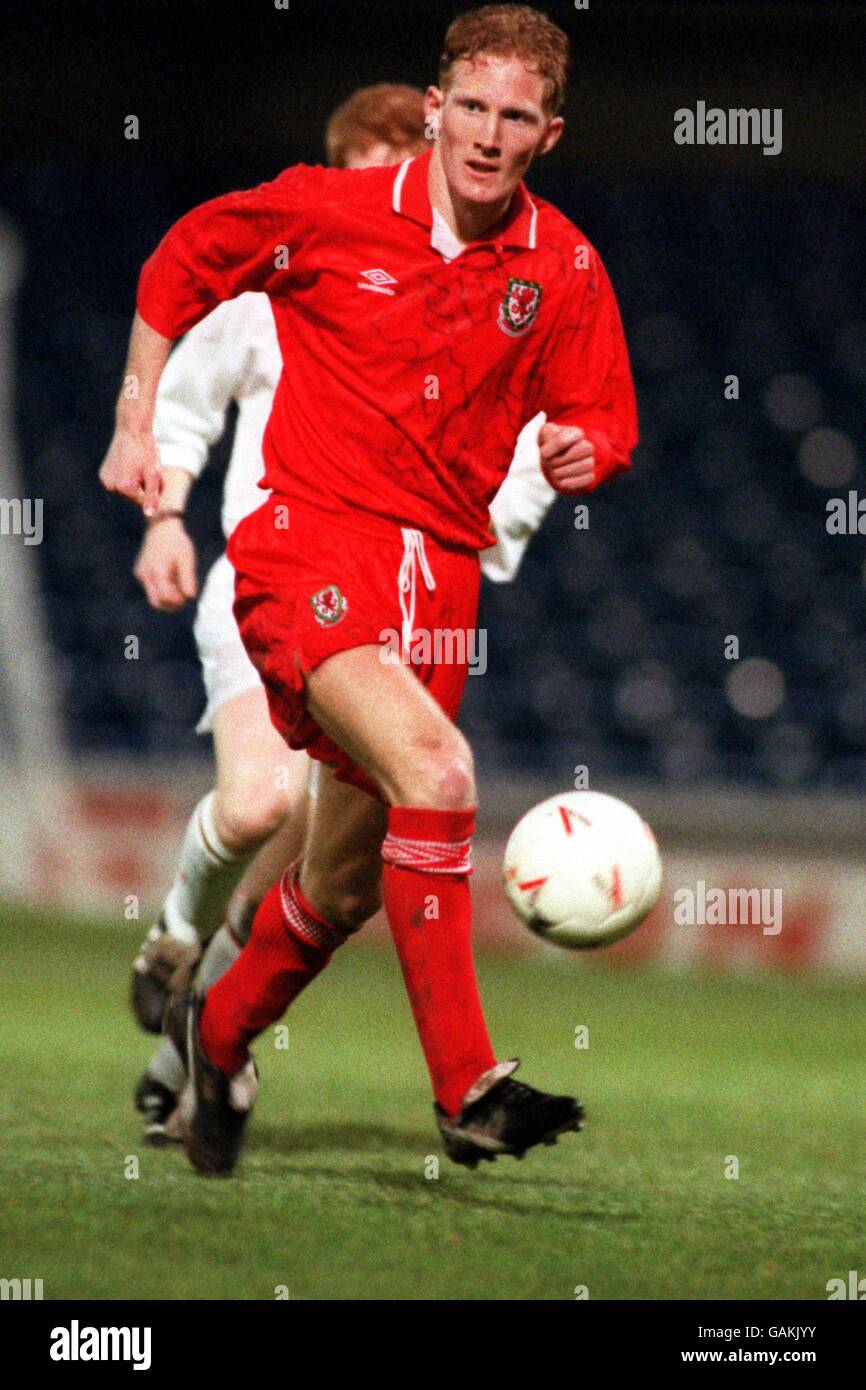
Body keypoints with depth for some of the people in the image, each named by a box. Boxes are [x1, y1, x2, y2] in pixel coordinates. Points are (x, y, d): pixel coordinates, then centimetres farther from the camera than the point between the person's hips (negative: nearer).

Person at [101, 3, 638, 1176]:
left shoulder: (565, 270, 3)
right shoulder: (327, 212, -4)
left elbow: (604, 418, 13)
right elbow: (183, 262, 12)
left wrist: (585, 450, -11)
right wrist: (138, 423, 10)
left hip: (439, 573, 5)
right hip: (308, 542, -5)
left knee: (347, 881, 13)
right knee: (435, 771, -30)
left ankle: (220, 1034, 43)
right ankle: (466, 1088, -28)